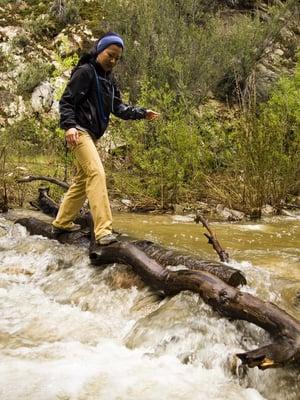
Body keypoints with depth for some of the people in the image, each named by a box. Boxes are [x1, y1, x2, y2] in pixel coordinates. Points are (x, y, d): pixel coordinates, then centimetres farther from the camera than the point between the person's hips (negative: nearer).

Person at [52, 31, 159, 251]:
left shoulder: (109, 79, 18)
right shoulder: (85, 72, -8)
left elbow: (118, 107, 14)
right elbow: (66, 101, -15)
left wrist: (143, 113, 2)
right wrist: (69, 125, -28)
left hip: (92, 134, 10)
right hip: (79, 131, -10)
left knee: (83, 179, 16)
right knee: (97, 173, -22)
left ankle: (62, 222, 30)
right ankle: (103, 231, -29)